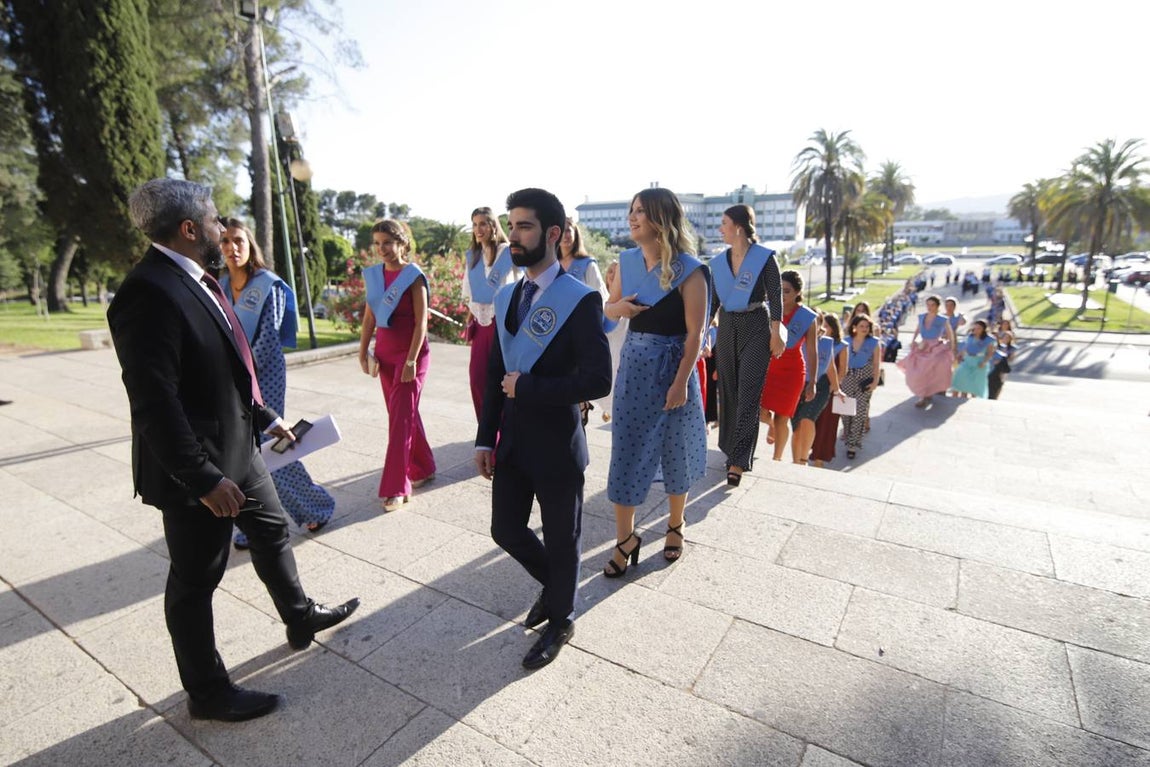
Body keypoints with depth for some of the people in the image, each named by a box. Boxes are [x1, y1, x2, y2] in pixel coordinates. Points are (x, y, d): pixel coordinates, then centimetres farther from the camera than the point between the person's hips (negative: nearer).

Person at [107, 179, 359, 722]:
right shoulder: (150, 292, -23)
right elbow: (154, 403, -27)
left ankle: (300, 617, 47)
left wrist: (265, 417, 17)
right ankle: (207, 692, 31)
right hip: (198, 470, -9)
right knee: (195, 580, 10)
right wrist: (204, 479, -26)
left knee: (272, 533, 24)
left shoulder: (197, 281, 6)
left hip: (236, 449, 9)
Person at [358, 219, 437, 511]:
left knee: (400, 418, -5)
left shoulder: (413, 276, -10)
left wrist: (411, 361, -18)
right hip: (384, 353, 6)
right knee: (405, 413, 13)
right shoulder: (373, 275, 7)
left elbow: (421, 322, -14)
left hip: (410, 353, -6)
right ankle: (423, 469, 30)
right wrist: (363, 352, 9)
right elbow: (369, 318, 12)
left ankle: (396, 488, 2)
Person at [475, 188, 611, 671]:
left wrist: (527, 388, -19)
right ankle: (554, 586, 47)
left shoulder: (580, 300, -16)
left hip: (556, 447, -6)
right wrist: (486, 439, 7)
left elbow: (598, 380, -22)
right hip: (511, 443, 7)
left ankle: (560, 620, 40)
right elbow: (495, 374, 10)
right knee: (506, 530, 17)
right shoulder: (506, 297, 6)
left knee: (561, 541, 13)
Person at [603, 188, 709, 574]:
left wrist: (681, 382, -18)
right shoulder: (627, 260, 4)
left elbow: (694, 332, -14)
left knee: (675, 452, 12)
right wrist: (617, 308, -8)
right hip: (633, 364, 5)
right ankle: (625, 538, 20)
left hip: (672, 366, -4)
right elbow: (610, 306, 16)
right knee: (626, 450, 5)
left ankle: (675, 526, 36)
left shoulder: (688, 269, -12)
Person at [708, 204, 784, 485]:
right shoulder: (720, 261, 9)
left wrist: (775, 334, -10)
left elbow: (775, 297, -5)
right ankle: (731, 450, 22)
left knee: (748, 395, -8)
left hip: (756, 329, -5)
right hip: (726, 328, 5)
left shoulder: (765, 258, -5)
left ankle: (738, 461, -9)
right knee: (727, 392, 8)